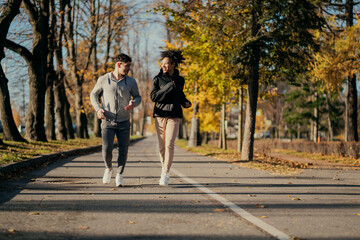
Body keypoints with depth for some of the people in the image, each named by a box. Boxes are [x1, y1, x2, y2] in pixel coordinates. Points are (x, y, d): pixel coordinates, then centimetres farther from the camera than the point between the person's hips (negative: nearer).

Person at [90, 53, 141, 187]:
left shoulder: (131, 82, 2)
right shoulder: (103, 80, -2)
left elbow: (138, 97, 12)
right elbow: (94, 94, 10)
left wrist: (133, 103, -12)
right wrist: (97, 109, -7)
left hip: (124, 123, 2)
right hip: (107, 122, -2)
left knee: (123, 150, -2)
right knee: (106, 149, -13)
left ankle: (119, 175, 16)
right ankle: (108, 169, 17)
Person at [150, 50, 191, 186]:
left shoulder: (180, 80, 10)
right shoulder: (158, 79, 2)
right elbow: (153, 96, -9)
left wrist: (186, 103, 6)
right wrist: (169, 87, -15)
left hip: (174, 116, 0)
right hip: (160, 115, 0)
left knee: (169, 144, -13)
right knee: (161, 146, 5)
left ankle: (165, 175, -11)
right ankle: (164, 168, 27)